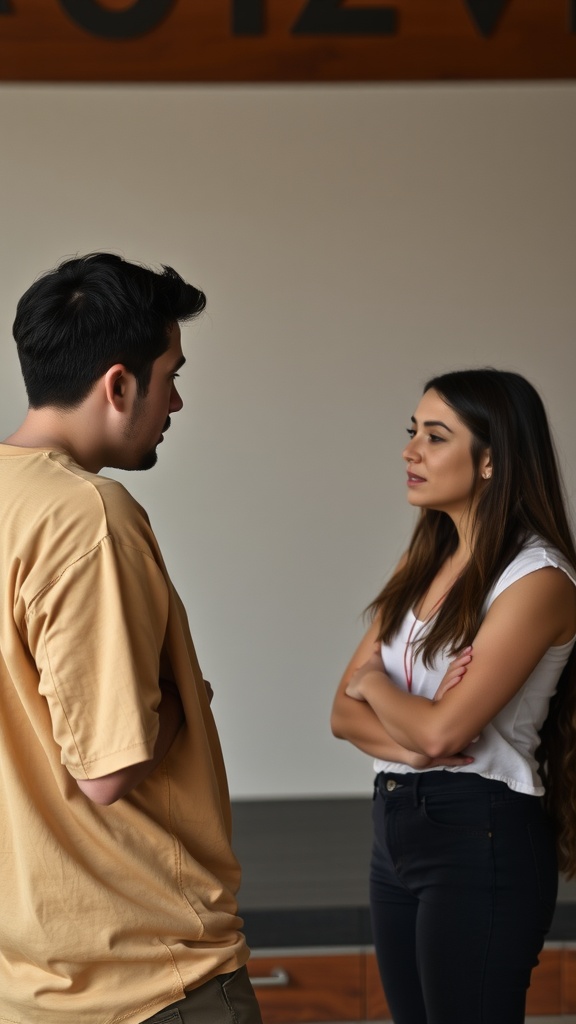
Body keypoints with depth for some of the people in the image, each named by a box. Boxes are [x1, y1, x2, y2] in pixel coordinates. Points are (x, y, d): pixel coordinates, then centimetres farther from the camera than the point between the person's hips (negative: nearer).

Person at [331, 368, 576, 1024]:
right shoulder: (424, 564, 11)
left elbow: (442, 729, -22)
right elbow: (346, 712, 6)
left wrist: (373, 681, -2)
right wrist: (411, 741, -15)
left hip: (480, 835, -8)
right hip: (396, 828, 8)